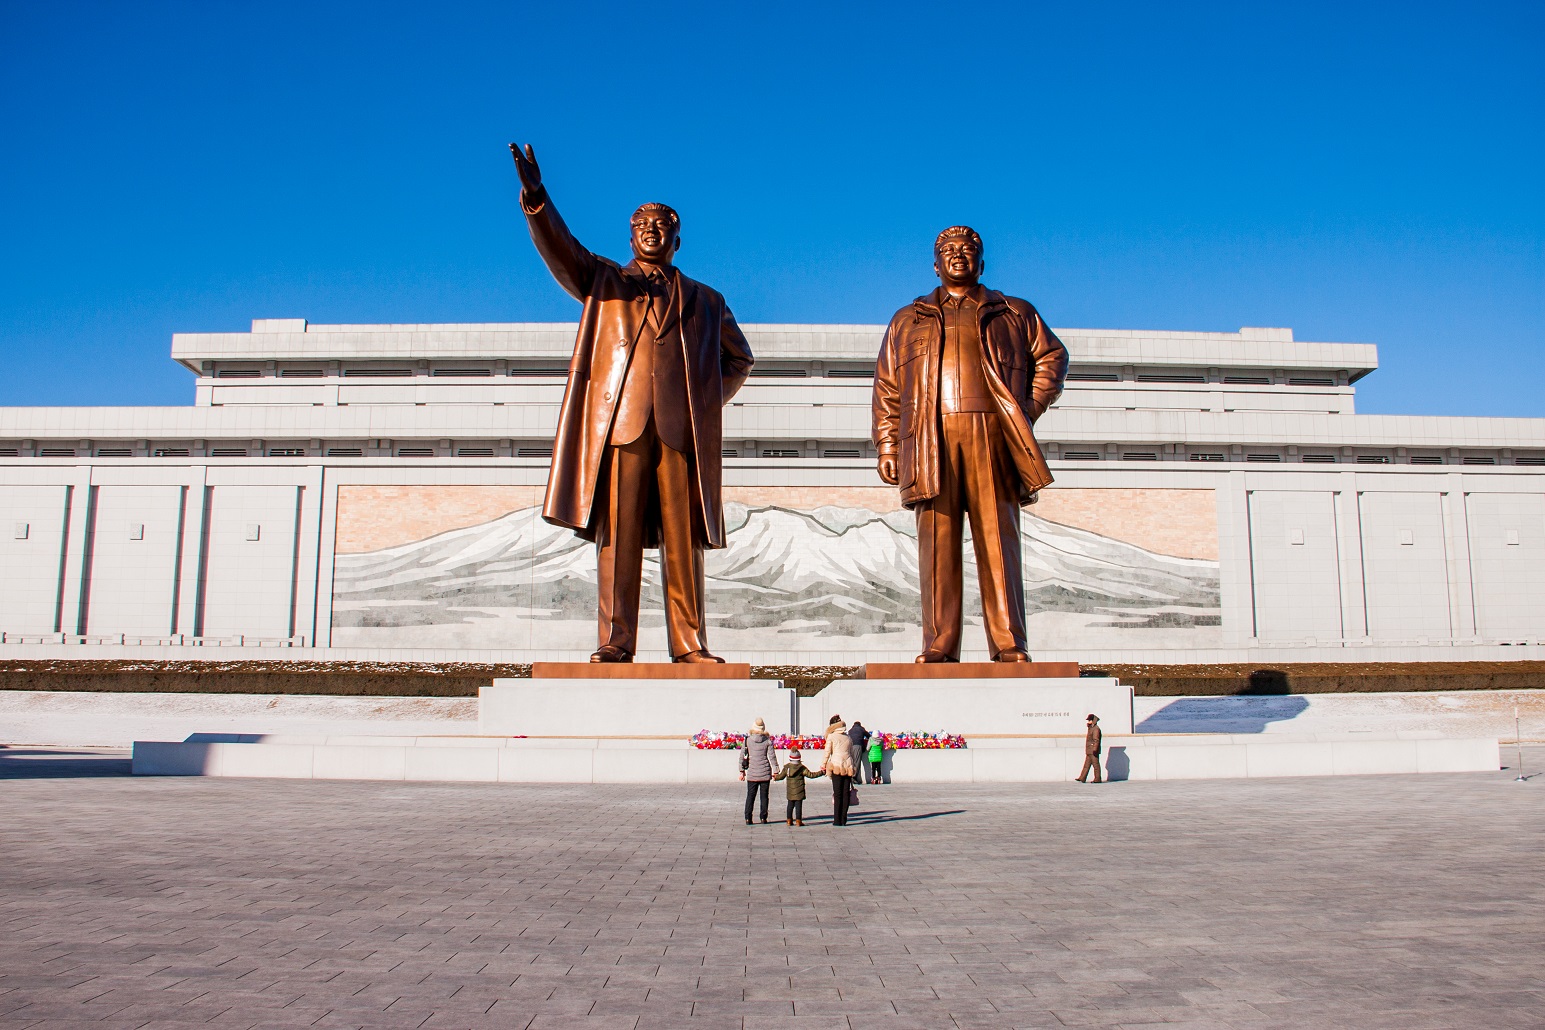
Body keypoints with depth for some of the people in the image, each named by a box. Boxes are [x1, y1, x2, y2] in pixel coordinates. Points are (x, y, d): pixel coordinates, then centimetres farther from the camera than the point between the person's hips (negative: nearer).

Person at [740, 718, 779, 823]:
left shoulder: (747, 740, -3)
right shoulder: (768, 740, -5)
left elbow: (742, 756, 1)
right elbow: (772, 756, -4)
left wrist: (742, 771, 9)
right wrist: (775, 771, 2)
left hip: (752, 774, 0)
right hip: (765, 773, 0)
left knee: (750, 796, 6)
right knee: (764, 796, 9)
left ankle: (748, 818, 0)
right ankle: (763, 818, 10)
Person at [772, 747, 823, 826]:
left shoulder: (786, 767, 1)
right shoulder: (802, 768, -9)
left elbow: (781, 776, 11)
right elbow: (811, 775, -9)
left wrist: (775, 777, 32)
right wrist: (821, 772, -1)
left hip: (790, 792, 4)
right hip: (799, 791, -4)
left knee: (790, 805, 14)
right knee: (798, 805, 0)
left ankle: (789, 820, 16)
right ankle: (798, 821, -2)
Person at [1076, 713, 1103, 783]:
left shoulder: (1096, 728, -13)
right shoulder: (1091, 728, 18)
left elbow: (1096, 740, -20)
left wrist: (1095, 749, -25)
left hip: (1093, 751, -10)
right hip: (1089, 751, 10)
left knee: (1095, 764, -5)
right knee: (1087, 764, 7)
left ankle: (1097, 779, 0)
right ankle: (1082, 778, 7)